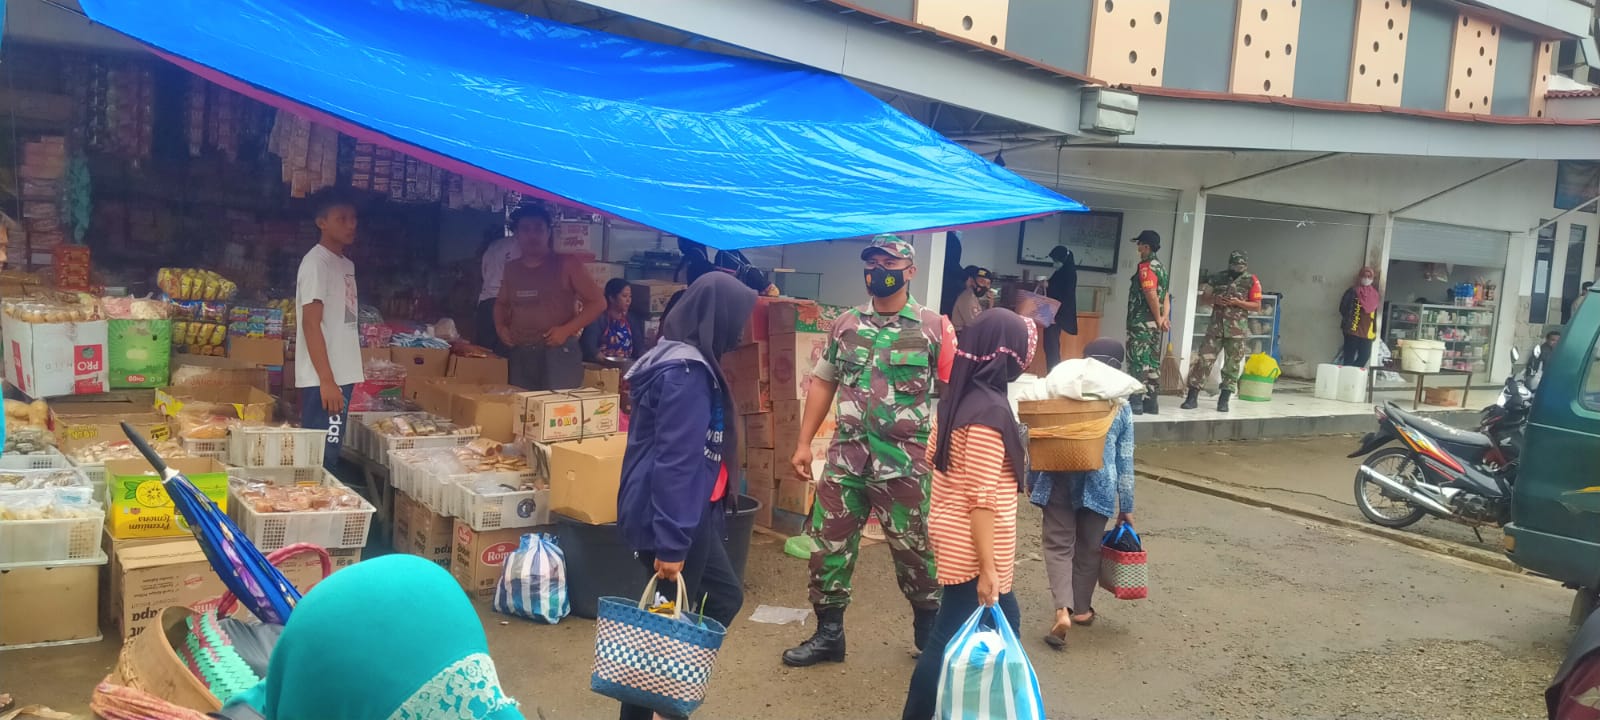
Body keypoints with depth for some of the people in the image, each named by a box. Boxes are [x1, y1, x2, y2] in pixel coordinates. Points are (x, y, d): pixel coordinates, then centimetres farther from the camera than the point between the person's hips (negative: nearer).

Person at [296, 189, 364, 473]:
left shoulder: (346, 264, 15)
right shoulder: (316, 262, -10)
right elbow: (311, 324, -15)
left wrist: (354, 370, 15)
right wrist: (327, 380, -19)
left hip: (342, 375, 8)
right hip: (324, 380, -8)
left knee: (331, 455, 12)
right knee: (322, 458, -7)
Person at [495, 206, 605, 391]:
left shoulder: (566, 264, 0)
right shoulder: (512, 269, 14)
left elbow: (598, 302, -2)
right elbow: (502, 303, 31)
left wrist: (566, 330, -12)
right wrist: (500, 326, 9)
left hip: (558, 352, -5)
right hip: (520, 354, 5)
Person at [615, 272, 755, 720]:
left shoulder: (685, 360, 11)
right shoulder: (686, 371, -21)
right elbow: (675, 462, -25)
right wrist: (671, 543, -25)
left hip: (688, 513, 10)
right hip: (673, 517, -10)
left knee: (725, 597, 18)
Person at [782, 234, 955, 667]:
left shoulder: (934, 328, -4)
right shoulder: (846, 325, 8)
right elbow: (822, 383, 12)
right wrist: (804, 443, 7)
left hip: (906, 465, -4)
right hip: (846, 459, 4)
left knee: (914, 550, 9)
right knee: (829, 544, 8)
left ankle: (930, 632, 31)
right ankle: (828, 634, 23)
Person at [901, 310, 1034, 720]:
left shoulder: (959, 398, 6)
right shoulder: (990, 411, -22)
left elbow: (933, 453, 18)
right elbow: (981, 499, -23)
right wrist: (986, 567, -20)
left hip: (954, 536, 10)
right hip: (972, 547, -10)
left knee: (1003, 621, 21)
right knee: (951, 638, 1)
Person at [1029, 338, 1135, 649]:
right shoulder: (1122, 407, 3)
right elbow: (1125, 460, 5)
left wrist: (1031, 480, 13)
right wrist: (1127, 505, 11)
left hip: (1060, 481, -1)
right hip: (1099, 486, 1)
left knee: (1058, 545, 2)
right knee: (1088, 548, 16)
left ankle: (1063, 610, -16)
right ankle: (1081, 608, 30)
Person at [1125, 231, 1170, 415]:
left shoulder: (1146, 267, -13)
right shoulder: (1161, 267, 16)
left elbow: (1151, 295, -20)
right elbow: (1165, 295, 11)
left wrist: (1158, 319, -11)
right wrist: (1165, 317, 0)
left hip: (1141, 323, -9)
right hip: (1154, 323, 9)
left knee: (1137, 361, -7)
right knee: (1152, 362, 10)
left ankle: (1135, 402, -9)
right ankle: (1151, 402, 13)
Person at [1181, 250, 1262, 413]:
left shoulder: (1251, 281, 1)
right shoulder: (1219, 278, 9)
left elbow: (1257, 306, -1)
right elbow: (1203, 297, 13)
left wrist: (1238, 302, -15)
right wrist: (1215, 299, -8)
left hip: (1237, 330, -2)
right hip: (1215, 327, 2)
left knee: (1232, 366, 2)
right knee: (1203, 360, -4)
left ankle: (1223, 400, 10)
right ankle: (1192, 398, -1)